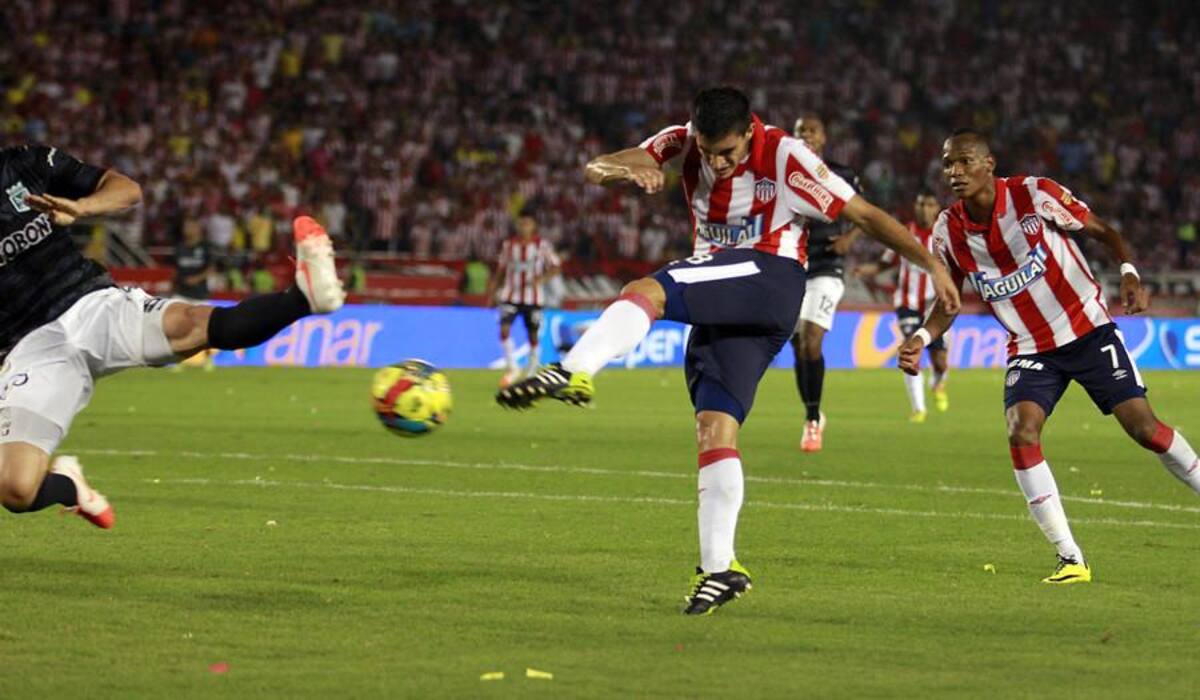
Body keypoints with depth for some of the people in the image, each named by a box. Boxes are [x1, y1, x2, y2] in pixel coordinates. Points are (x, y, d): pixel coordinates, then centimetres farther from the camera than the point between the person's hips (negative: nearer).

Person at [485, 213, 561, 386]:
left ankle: (531, 373, 21)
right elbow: (500, 269, 14)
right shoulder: (509, 245, 5)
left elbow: (556, 267, -2)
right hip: (511, 296, 1)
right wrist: (491, 291, 9)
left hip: (533, 298, -1)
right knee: (504, 328, -18)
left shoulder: (542, 245, -2)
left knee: (533, 336, 4)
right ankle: (512, 368, -9)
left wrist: (541, 278, -20)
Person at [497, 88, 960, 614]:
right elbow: (598, 169, -9)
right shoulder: (684, 143, 3)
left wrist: (932, 264, -6)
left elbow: (864, 214, -5)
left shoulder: (783, 156, -11)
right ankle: (720, 568, -3)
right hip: (718, 307, 6)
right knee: (715, 428, -3)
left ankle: (573, 372, -49)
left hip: (771, 278, -6)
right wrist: (622, 170, -34)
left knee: (645, 291, -28)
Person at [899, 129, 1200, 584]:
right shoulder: (948, 231, -6)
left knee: (1143, 427, -9)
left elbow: (1103, 232, -6)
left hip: (1088, 329, -2)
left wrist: (1129, 274, -24)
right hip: (1030, 349, 2)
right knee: (1021, 432, -20)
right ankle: (1070, 558, -15)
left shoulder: (1035, 195, -16)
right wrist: (921, 338, -10)